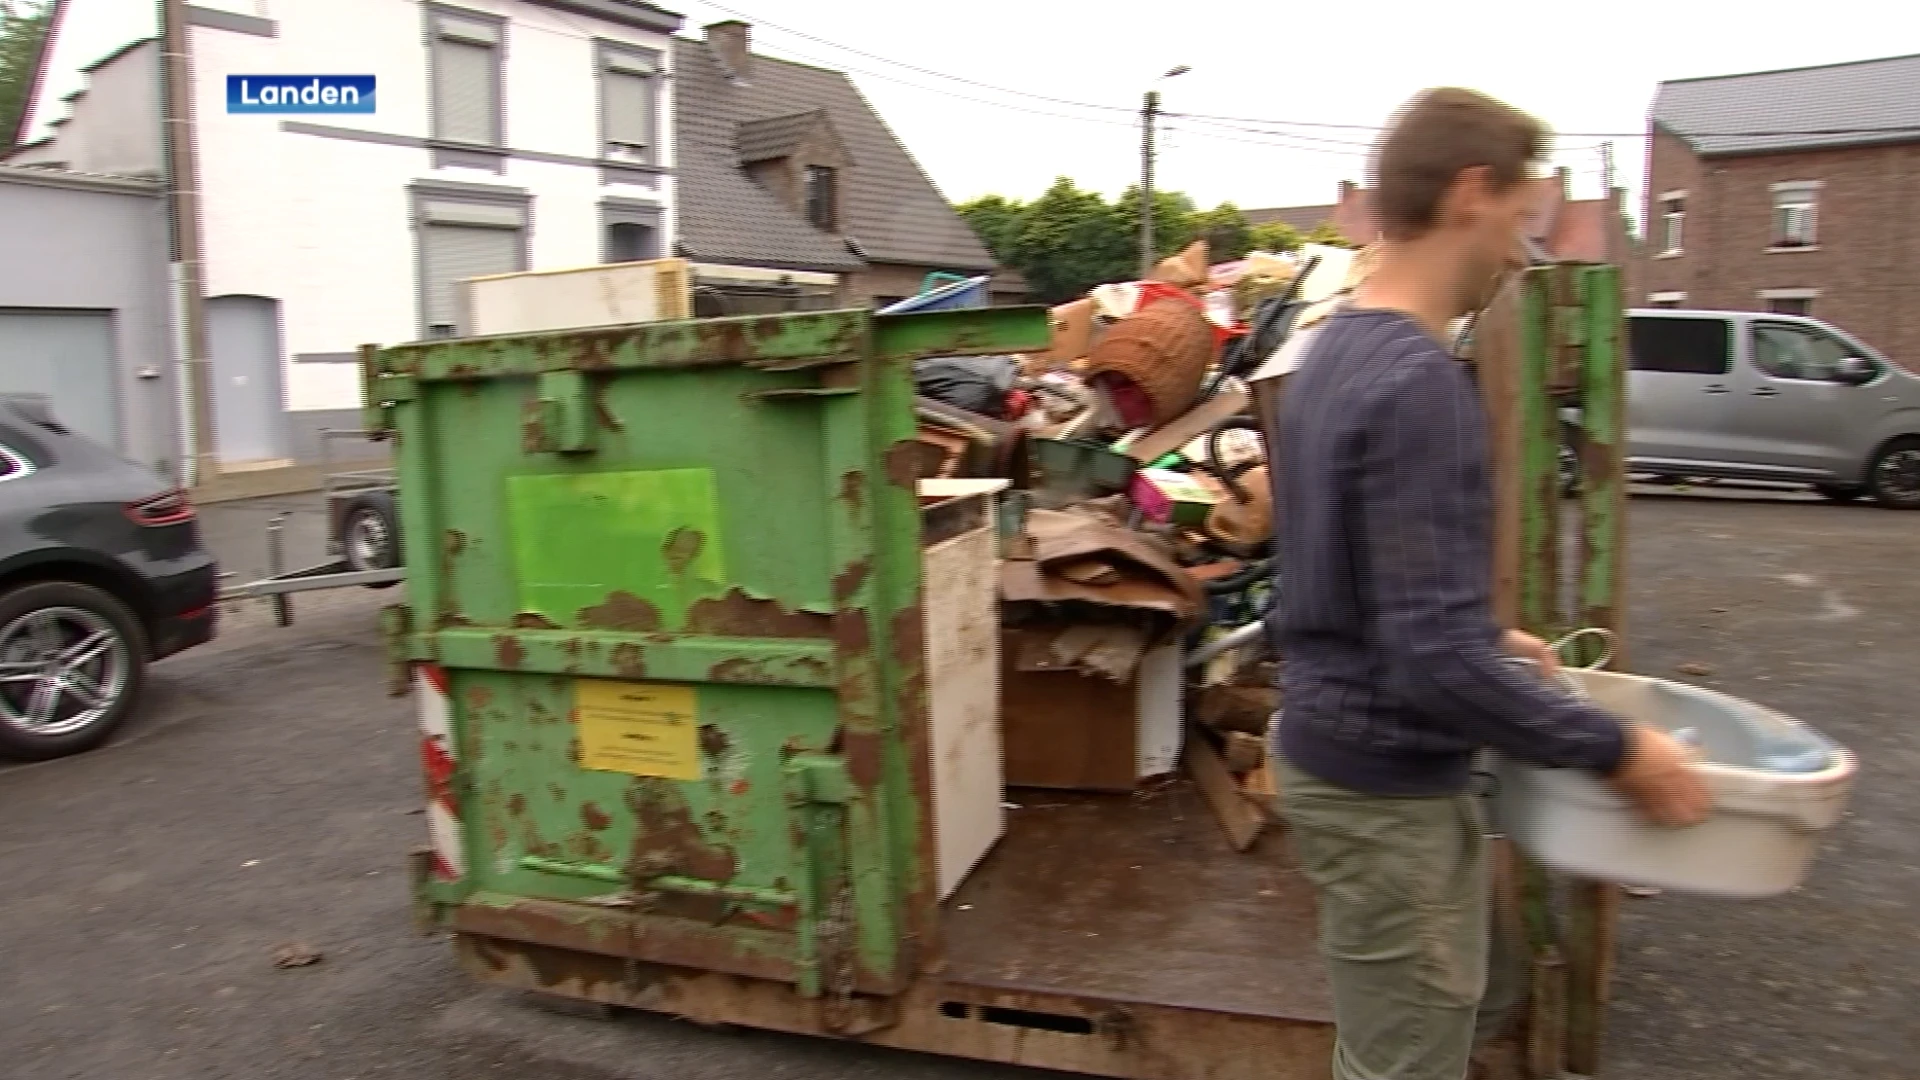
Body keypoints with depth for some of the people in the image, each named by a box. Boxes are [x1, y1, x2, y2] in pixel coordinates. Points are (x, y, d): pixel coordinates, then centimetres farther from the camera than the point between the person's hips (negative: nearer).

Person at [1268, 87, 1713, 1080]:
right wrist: (1619, 751, -16)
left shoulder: (1334, 350, 6)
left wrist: (1488, 640, 20)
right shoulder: (1419, 382, -24)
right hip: (1390, 787, -9)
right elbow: (1436, 663, -28)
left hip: (1329, 750, 9)